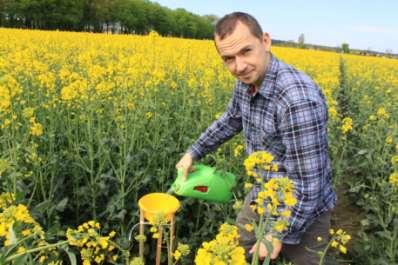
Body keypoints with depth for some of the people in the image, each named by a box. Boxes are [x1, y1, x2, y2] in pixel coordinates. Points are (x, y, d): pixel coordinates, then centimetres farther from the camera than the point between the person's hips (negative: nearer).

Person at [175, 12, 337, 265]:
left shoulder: (299, 98, -35)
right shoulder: (246, 82, -8)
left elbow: (307, 182, -30)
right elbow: (231, 120, 13)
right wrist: (194, 152, 16)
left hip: (301, 211, -7)